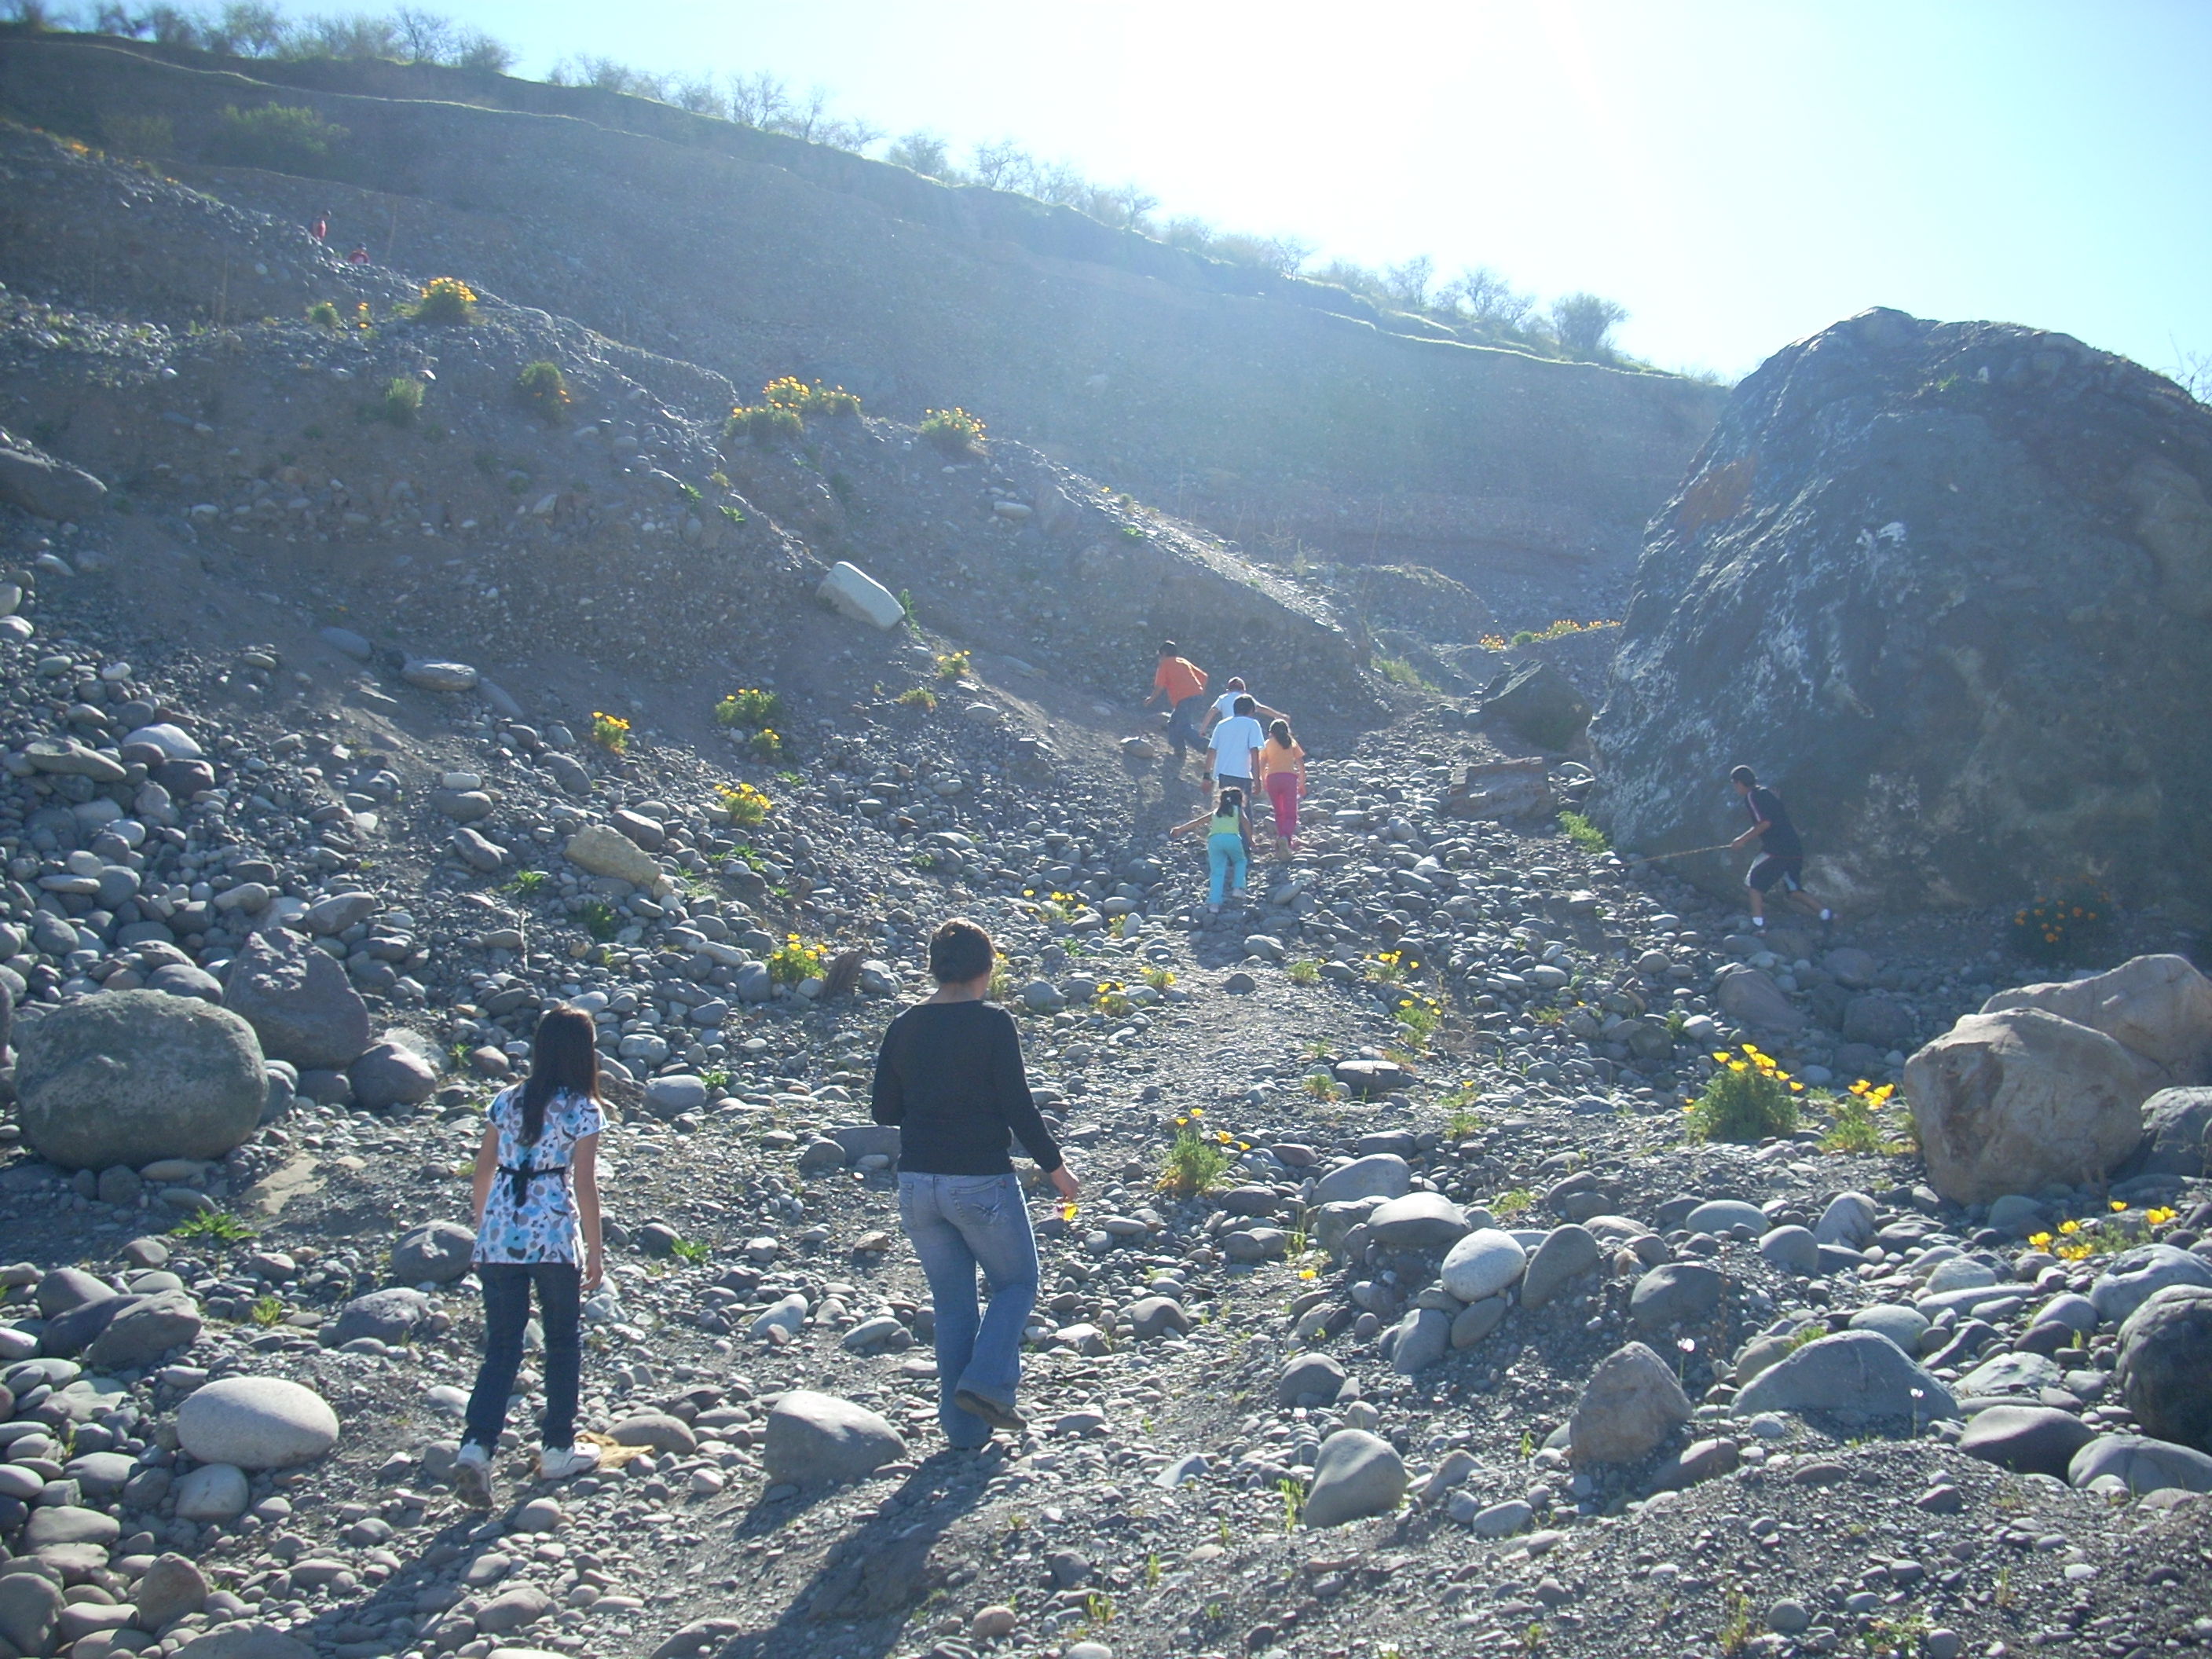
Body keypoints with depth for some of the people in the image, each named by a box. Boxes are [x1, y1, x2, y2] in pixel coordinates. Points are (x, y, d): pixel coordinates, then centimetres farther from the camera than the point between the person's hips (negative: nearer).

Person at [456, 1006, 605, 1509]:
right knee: (562, 1343, 13)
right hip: (554, 1235, -4)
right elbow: (585, 1186, -8)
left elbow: (483, 1170, 10)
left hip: (500, 1236, 4)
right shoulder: (582, 1110, -6)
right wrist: (595, 1252, 0)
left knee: (501, 1345, 7)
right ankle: (557, 1449, 21)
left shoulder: (508, 1101, 8)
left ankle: (476, 1446, -9)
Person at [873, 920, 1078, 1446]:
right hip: (982, 1183, -5)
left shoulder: (904, 1028, 4)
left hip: (916, 1185, 5)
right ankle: (987, 1383, -3)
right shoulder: (993, 1023, -11)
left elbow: (884, 1110, 7)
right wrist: (1053, 1166, 0)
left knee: (952, 1303, 16)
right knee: (1016, 1284, 16)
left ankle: (964, 1425, 18)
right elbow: (1017, 1105, -12)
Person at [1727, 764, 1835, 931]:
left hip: (1777, 850, -9)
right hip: (1795, 849, 9)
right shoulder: (1767, 793, 22)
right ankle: (1826, 914, -1)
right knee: (1793, 891, 14)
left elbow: (1765, 823, -18)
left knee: (1754, 882, 3)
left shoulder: (1752, 796, -6)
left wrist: (1743, 839, -11)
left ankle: (1758, 925, -5)